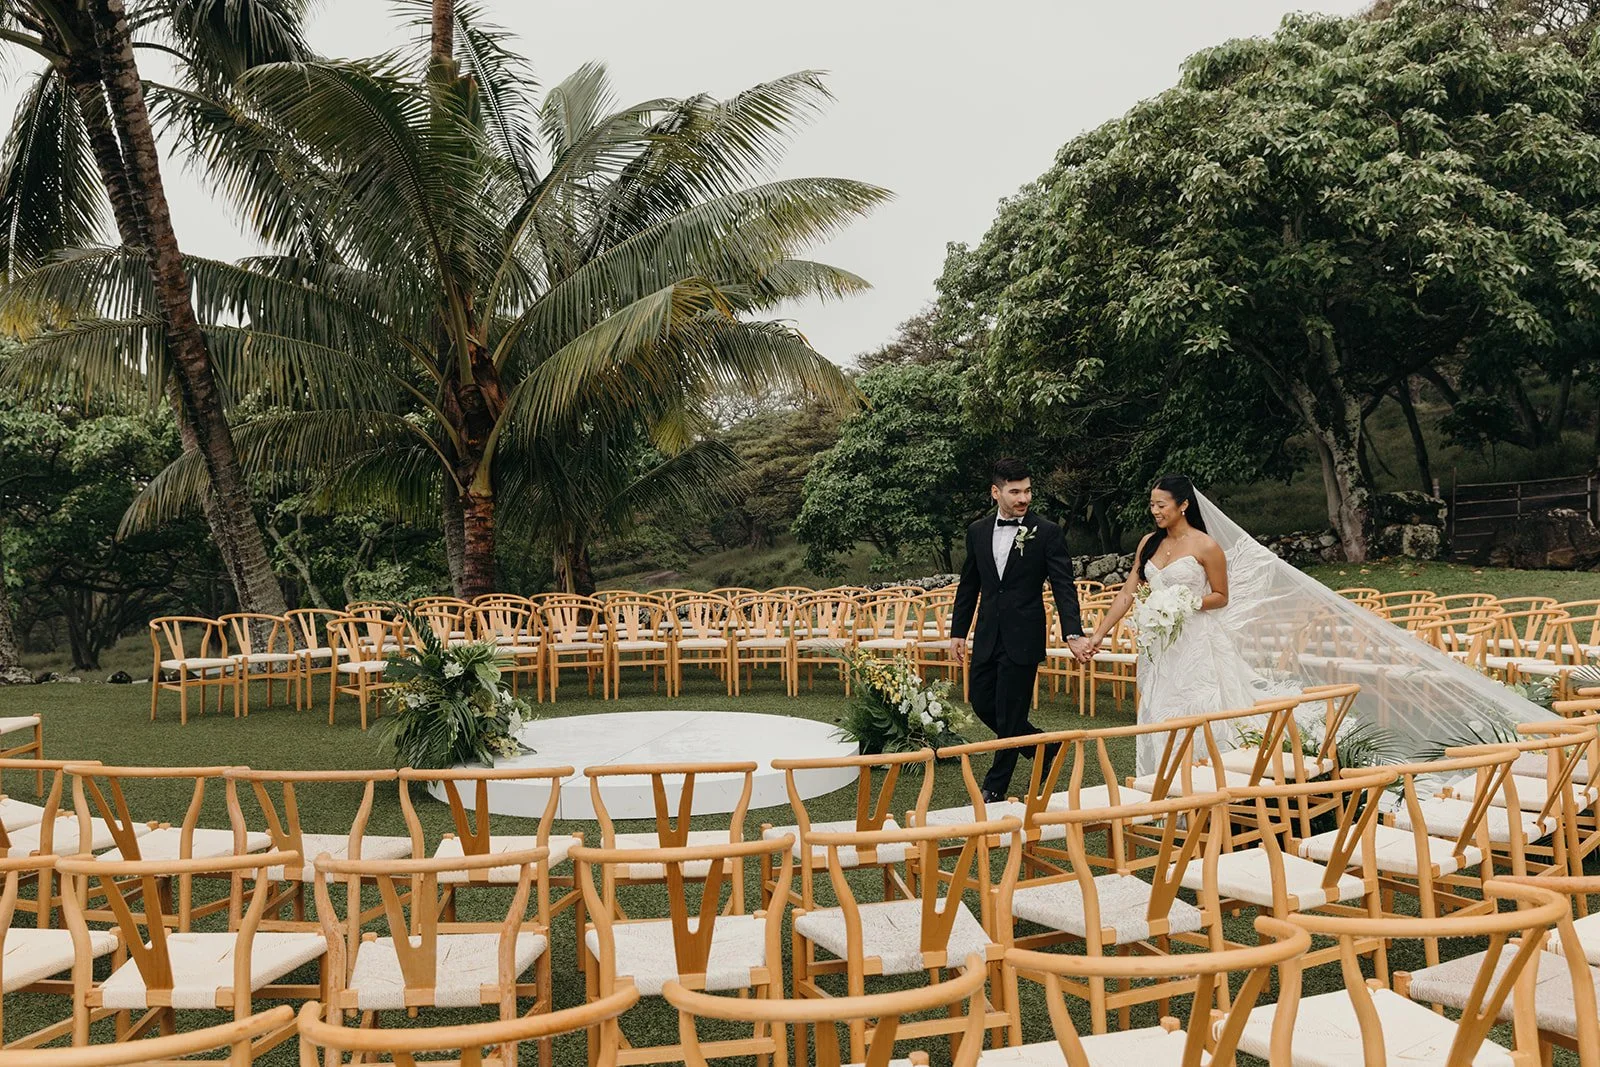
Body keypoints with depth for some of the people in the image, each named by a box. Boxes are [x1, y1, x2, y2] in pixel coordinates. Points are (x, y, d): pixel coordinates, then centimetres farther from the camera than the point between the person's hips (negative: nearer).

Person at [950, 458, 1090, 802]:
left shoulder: (1048, 533, -7)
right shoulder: (977, 531, 6)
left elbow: (1064, 587, -10)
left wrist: (1073, 634, -21)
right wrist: (958, 631, 11)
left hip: (1023, 638, -5)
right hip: (987, 637, 5)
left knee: (1009, 714, 2)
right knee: (981, 701, 11)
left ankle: (995, 787, 20)